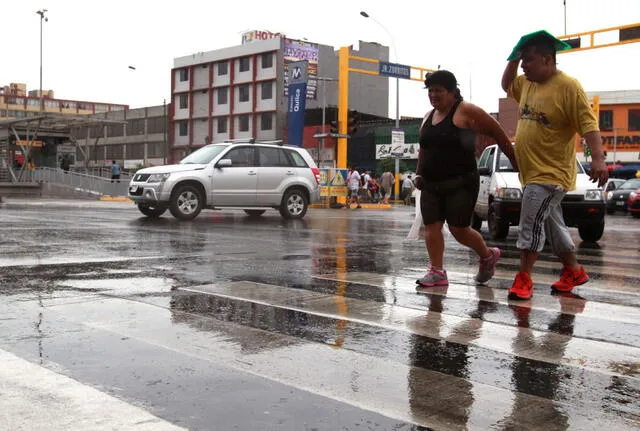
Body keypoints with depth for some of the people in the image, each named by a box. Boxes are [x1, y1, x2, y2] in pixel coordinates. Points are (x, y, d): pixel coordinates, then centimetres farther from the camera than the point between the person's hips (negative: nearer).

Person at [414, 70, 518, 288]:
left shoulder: (466, 111, -7)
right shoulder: (428, 117, 14)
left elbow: (497, 133, -4)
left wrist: (515, 162, -3)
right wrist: (418, 174, 13)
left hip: (460, 183, -7)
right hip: (430, 184, 7)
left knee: (459, 229, -4)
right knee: (431, 226, -2)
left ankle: (488, 256, 22)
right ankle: (437, 272, 4)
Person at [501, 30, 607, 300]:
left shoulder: (567, 86, -14)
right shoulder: (528, 84, 11)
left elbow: (588, 123, -19)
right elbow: (506, 85, 31)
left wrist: (598, 158, -31)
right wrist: (514, 58, 13)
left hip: (551, 173, -9)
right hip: (530, 172, 9)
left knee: (531, 224, -10)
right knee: (552, 225, 17)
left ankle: (523, 279, -2)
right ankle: (573, 271, 31)